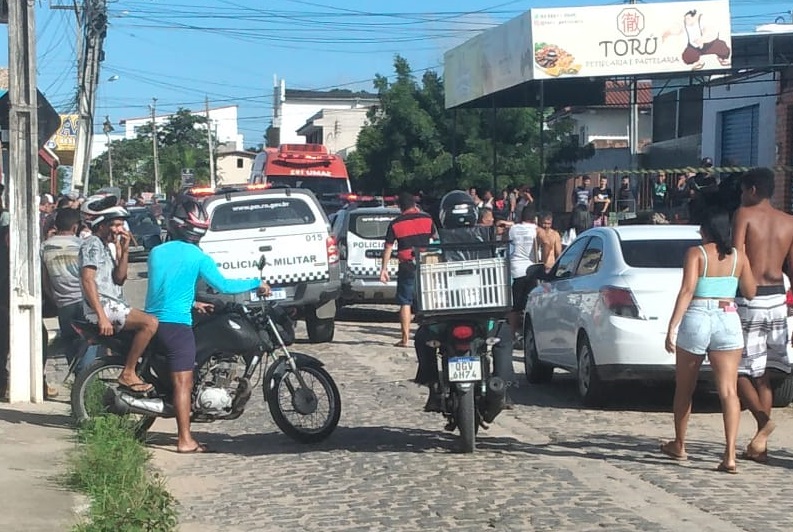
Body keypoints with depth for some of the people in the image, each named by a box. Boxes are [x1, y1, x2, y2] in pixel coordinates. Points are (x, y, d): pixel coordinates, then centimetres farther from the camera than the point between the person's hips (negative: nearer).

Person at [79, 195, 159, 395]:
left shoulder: (105, 246, 22)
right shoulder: (92, 244, -8)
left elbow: (119, 279, 15)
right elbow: (87, 280, -19)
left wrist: (124, 251, 2)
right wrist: (102, 317, -26)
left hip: (114, 306, 10)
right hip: (102, 306, -10)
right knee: (150, 323, -23)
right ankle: (127, 374, -20)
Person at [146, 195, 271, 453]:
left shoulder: (156, 253, 10)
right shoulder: (197, 257, -8)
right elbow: (223, 285, -8)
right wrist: (257, 283, 4)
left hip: (152, 322, 7)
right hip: (177, 324, -7)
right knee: (183, 382, -6)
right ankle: (185, 440, -10)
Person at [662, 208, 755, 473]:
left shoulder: (696, 253, -4)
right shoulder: (738, 256, 6)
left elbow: (687, 290, -14)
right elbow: (751, 292, 11)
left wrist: (672, 327, -16)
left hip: (696, 320, -2)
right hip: (728, 321, 2)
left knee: (684, 389, 16)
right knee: (728, 391, -5)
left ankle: (679, 445, 31)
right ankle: (730, 454, -18)